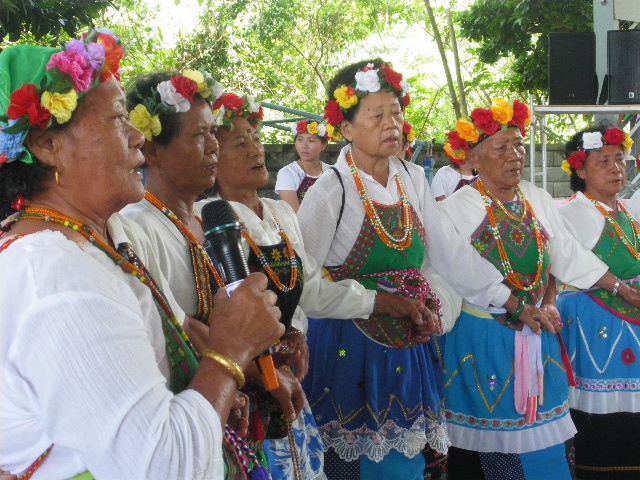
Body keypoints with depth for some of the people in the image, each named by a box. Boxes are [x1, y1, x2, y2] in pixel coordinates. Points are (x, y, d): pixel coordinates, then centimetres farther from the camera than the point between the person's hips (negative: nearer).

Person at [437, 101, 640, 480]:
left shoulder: (537, 200, 6)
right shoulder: (458, 209, -10)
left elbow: (565, 254, 10)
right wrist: (520, 310, -16)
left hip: (537, 335, 5)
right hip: (484, 337, -5)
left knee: (544, 430, 7)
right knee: (493, 431, 2)